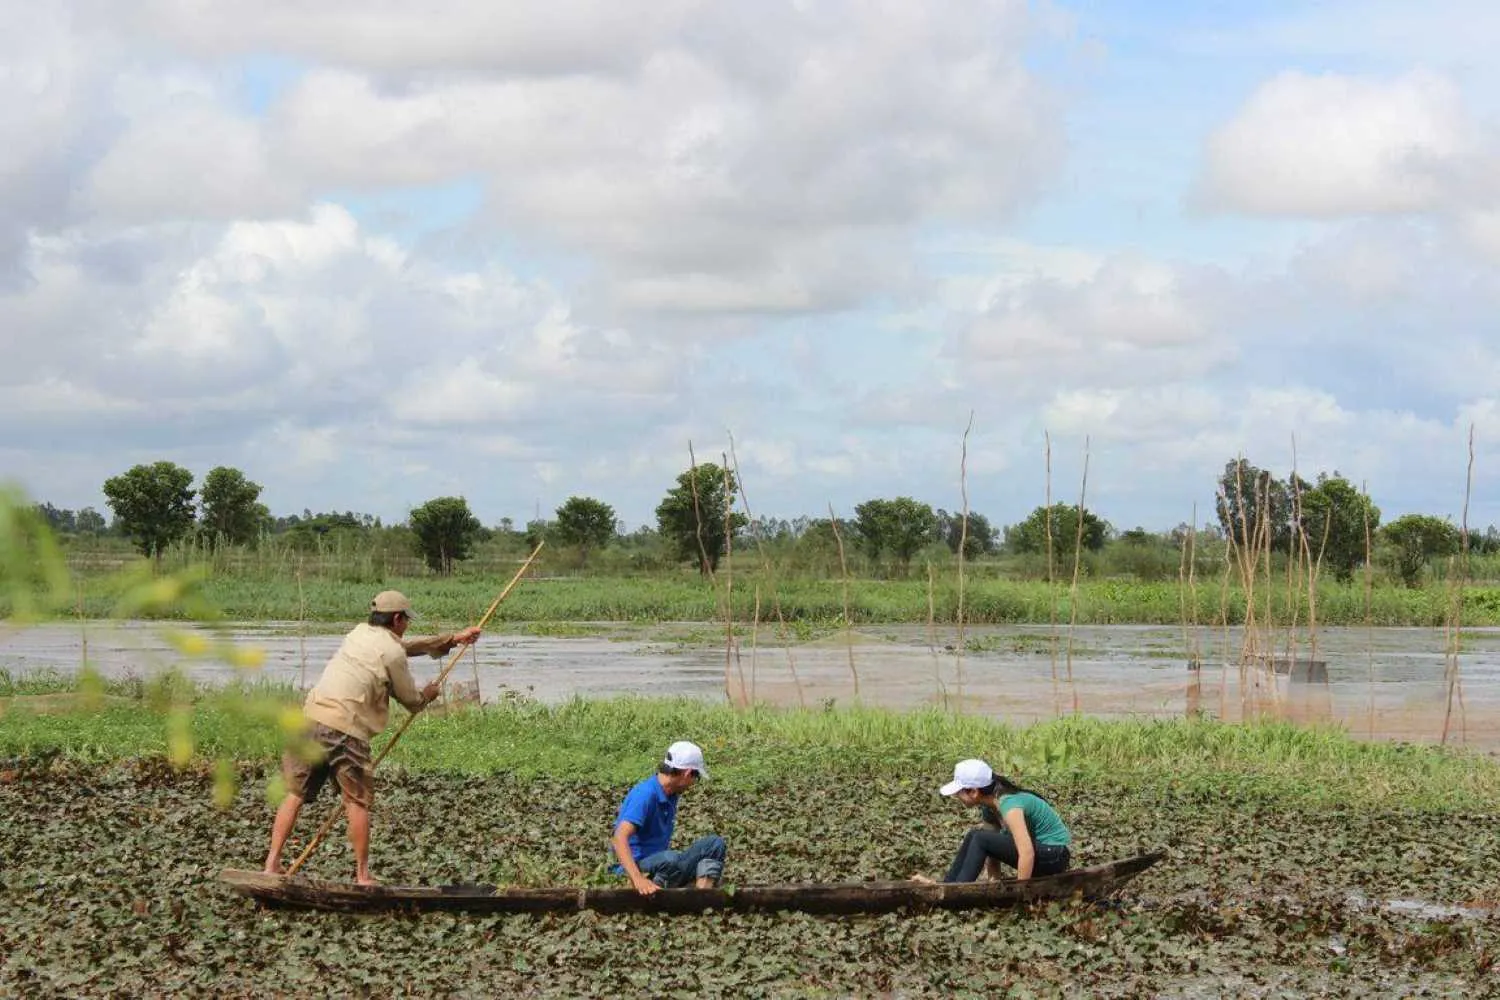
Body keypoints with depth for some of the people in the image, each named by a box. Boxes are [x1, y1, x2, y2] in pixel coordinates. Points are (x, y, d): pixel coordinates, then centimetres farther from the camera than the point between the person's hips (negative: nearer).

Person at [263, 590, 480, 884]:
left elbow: (406, 645, 35)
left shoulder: (359, 633, 22)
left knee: (294, 794, 9)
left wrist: (453, 638, 40)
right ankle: (362, 874, 7)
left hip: (311, 719, 6)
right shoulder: (392, 652, -1)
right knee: (357, 801, 4)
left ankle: (272, 863, 3)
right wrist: (428, 694, 33)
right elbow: (411, 700, 9)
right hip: (345, 730, -6)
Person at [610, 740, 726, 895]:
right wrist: (638, 879, -43)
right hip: (636, 867, -9)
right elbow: (619, 838, -30)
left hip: (662, 866, 9)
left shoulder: (671, 795, 11)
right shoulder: (645, 794, -18)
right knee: (669, 860, -38)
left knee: (714, 844, 0)